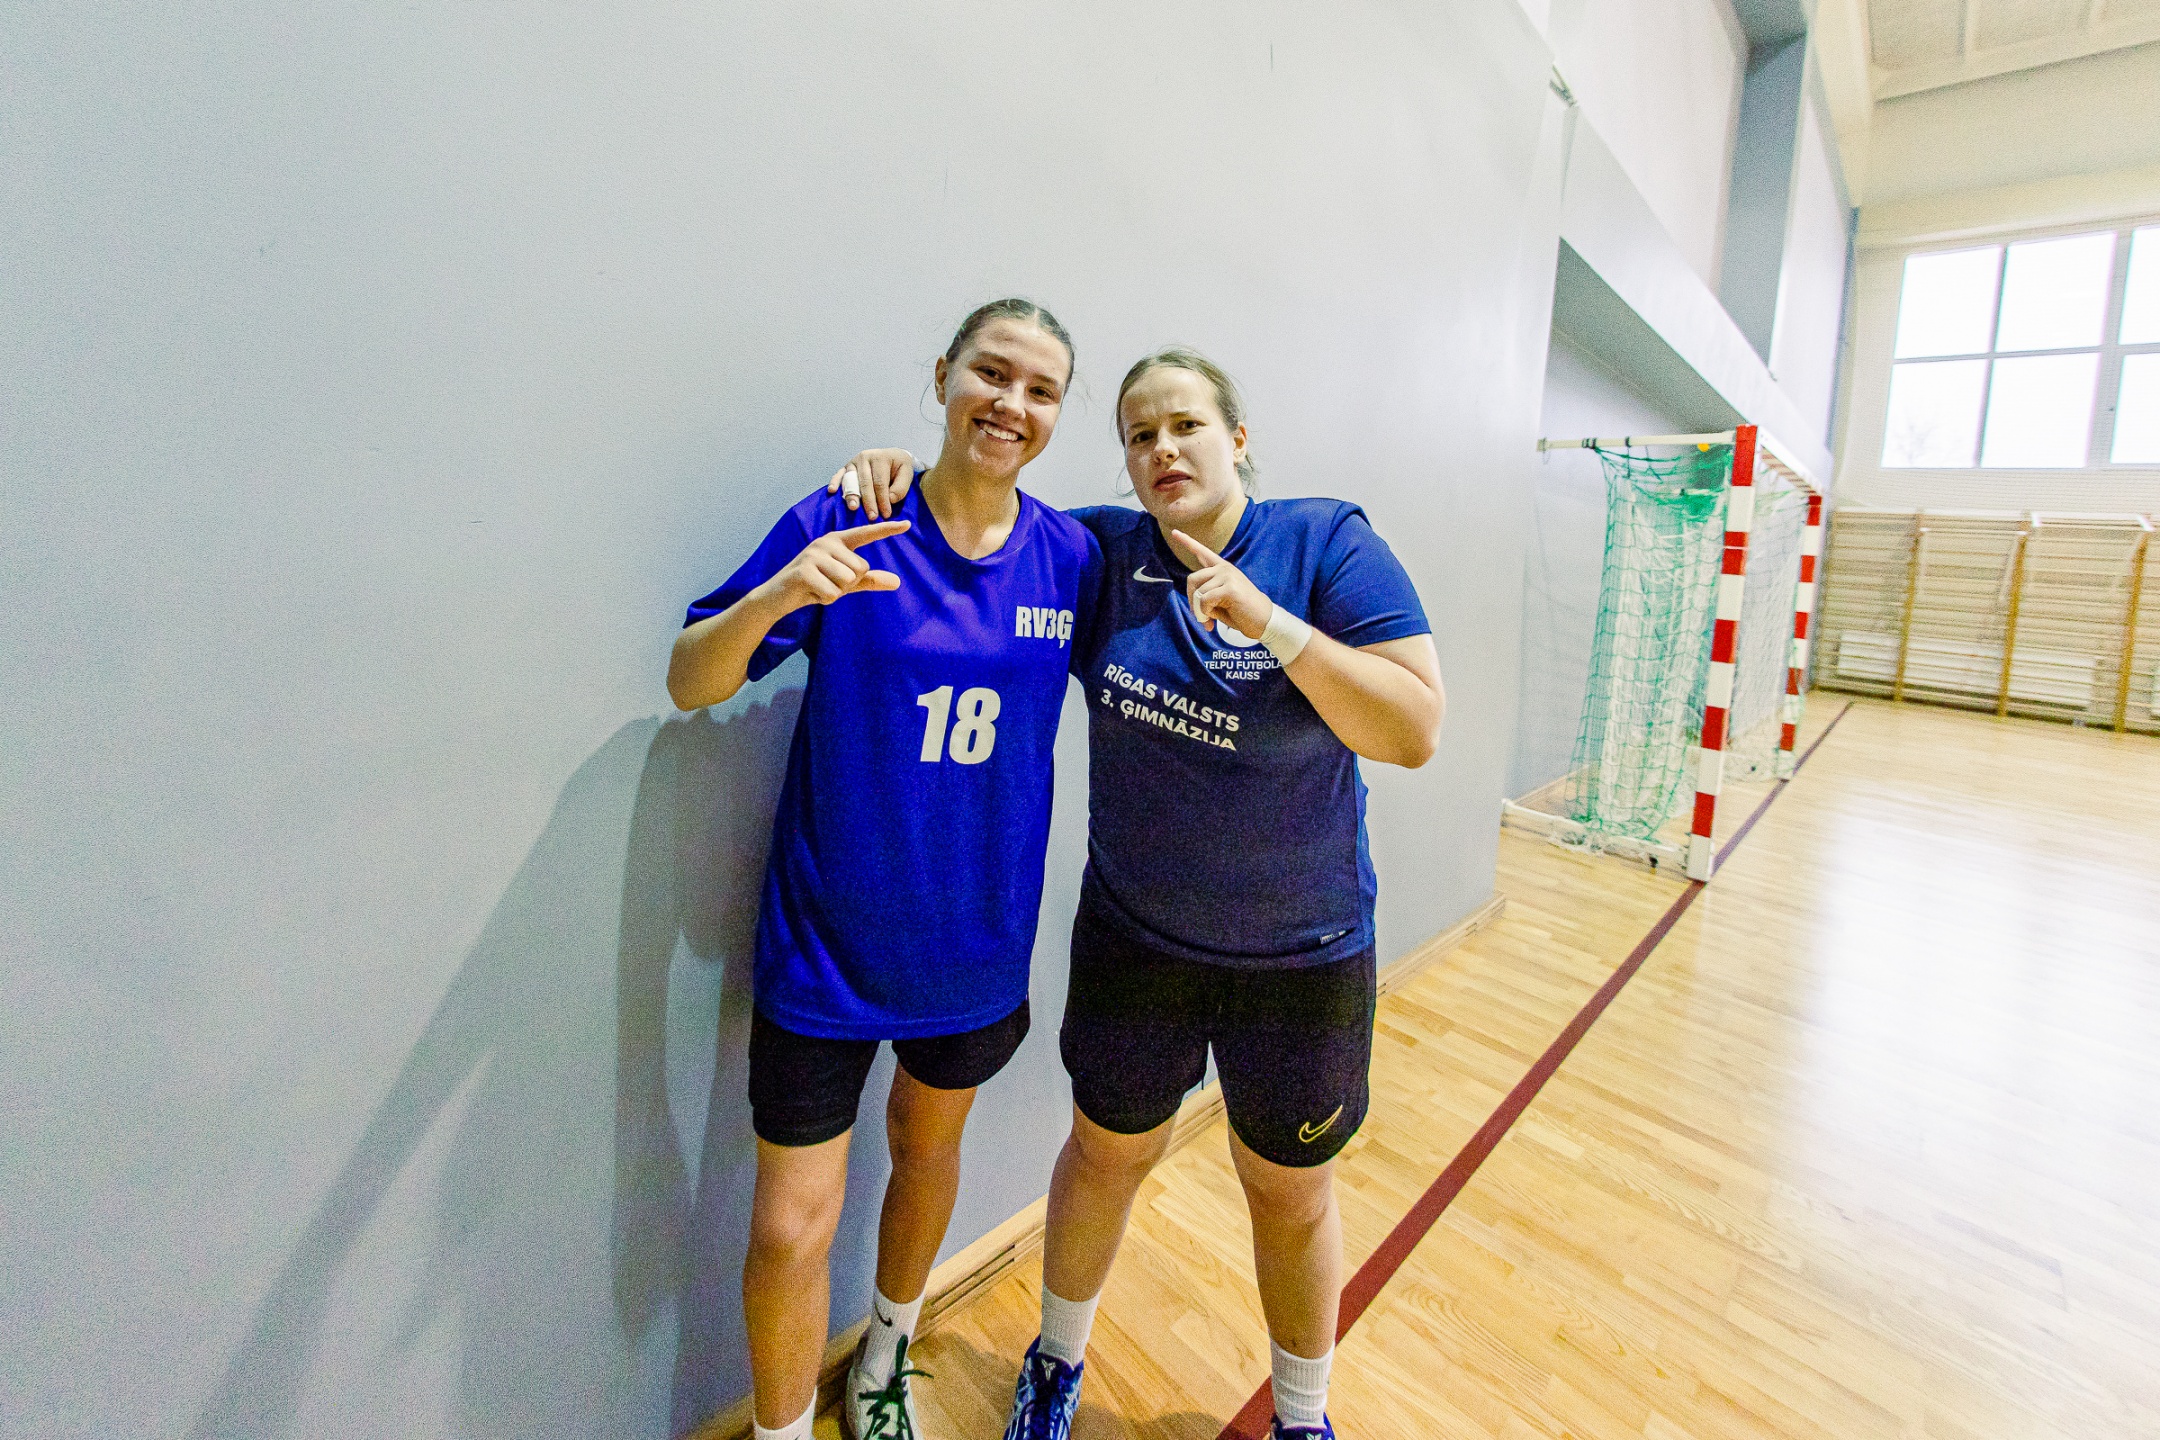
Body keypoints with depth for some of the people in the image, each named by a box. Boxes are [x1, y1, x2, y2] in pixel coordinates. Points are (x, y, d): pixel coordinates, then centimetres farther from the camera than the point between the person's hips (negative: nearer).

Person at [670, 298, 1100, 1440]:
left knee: (929, 1146, 24)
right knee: (791, 1228, 3)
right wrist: (778, 595, -30)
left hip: (974, 941, 4)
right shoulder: (844, 527, -12)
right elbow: (688, 682, -13)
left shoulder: (1070, 556, -4)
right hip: (827, 945, -3)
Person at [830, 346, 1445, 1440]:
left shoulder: (1328, 543, -12)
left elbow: (1416, 731, -19)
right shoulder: (1102, 552, -5)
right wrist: (897, 475, -12)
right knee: (1106, 1152, 21)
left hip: (1303, 953, -1)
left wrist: (1272, 624, -29)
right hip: (1134, 937, 2)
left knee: (1290, 1193, 19)